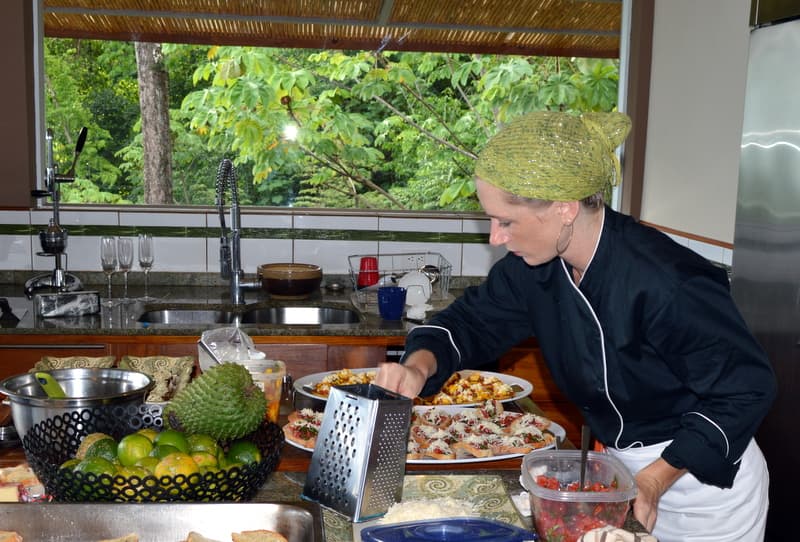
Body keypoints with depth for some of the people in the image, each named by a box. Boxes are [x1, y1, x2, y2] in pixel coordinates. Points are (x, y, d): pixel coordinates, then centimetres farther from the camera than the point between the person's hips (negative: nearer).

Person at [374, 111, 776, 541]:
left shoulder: (666, 284, -31)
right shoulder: (534, 266, -10)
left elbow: (746, 389, -22)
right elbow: (472, 320, 2)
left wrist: (655, 479, -24)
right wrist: (419, 367, -18)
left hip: (702, 479, -6)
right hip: (617, 467, 6)